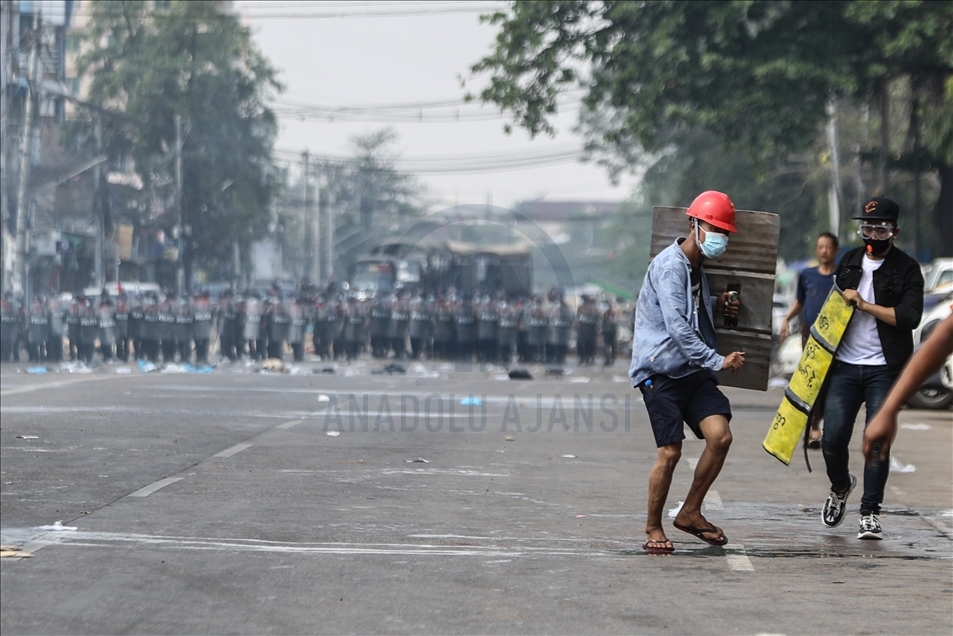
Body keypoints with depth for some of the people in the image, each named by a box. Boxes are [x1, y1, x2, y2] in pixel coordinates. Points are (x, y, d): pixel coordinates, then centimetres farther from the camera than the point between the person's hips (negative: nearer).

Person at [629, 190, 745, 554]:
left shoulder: (697, 267, 17)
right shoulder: (670, 266, -13)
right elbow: (677, 327, -20)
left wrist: (715, 307, 13)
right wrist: (718, 361, -21)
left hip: (693, 371, 8)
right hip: (661, 370, -8)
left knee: (720, 435, -10)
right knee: (670, 452, -10)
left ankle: (691, 513, 5)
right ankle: (653, 528, 8)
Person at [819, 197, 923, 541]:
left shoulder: (907, 269, -2)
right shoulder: (849, 262, 13)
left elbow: (910, 316, -14)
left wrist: (864, 304, -16)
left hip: (884, 369, -3)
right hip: (844, 366, 3)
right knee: (833, 438, -3)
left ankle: (870, 513, 3)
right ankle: (840, 487, 27)